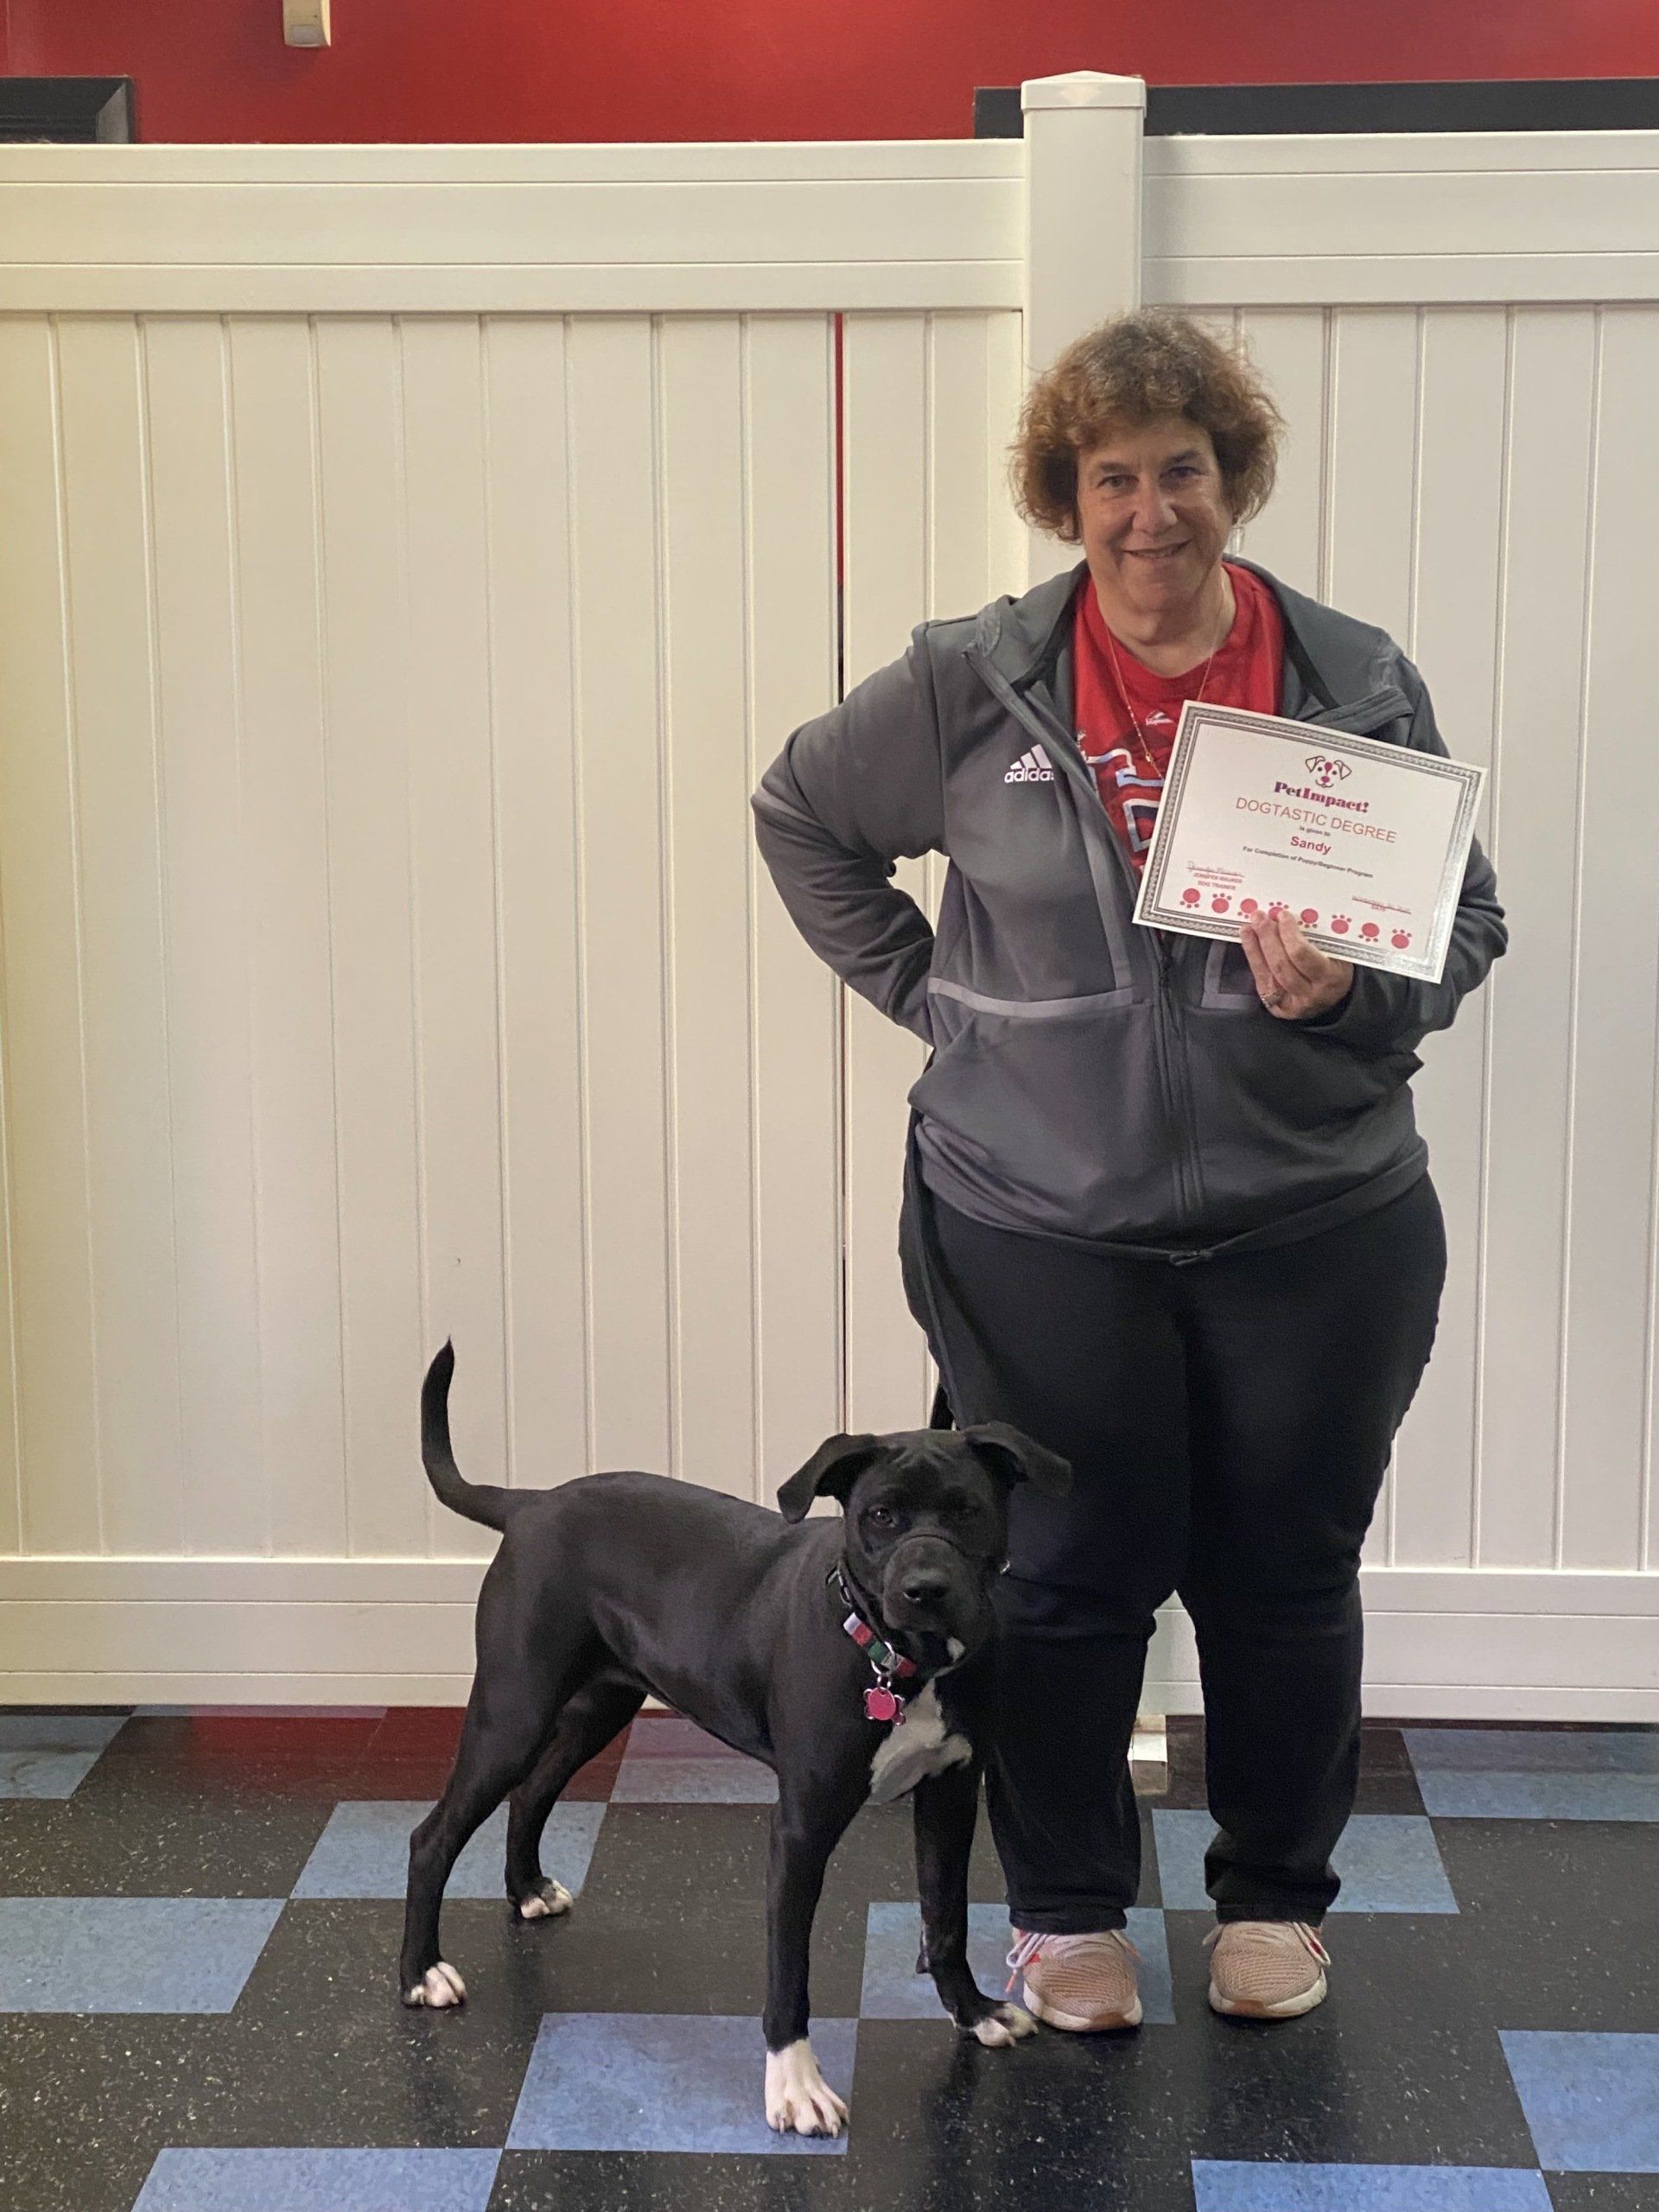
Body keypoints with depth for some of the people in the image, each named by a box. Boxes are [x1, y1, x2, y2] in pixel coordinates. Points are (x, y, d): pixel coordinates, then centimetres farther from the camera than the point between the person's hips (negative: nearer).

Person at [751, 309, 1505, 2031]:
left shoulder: (1359, 687, -1)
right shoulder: (971, 689, -4)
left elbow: (1468, 925, 4)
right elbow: (802, 817, 10)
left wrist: (1355, 992, -17)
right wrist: (926, 992, 3)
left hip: (1315, 1227, 1)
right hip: (1040, 1231, -1)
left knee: (1286, 1577, 12)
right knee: (1068, 1580, 9)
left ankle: (1274, 1897, 34)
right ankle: (1065, 1909, 30)